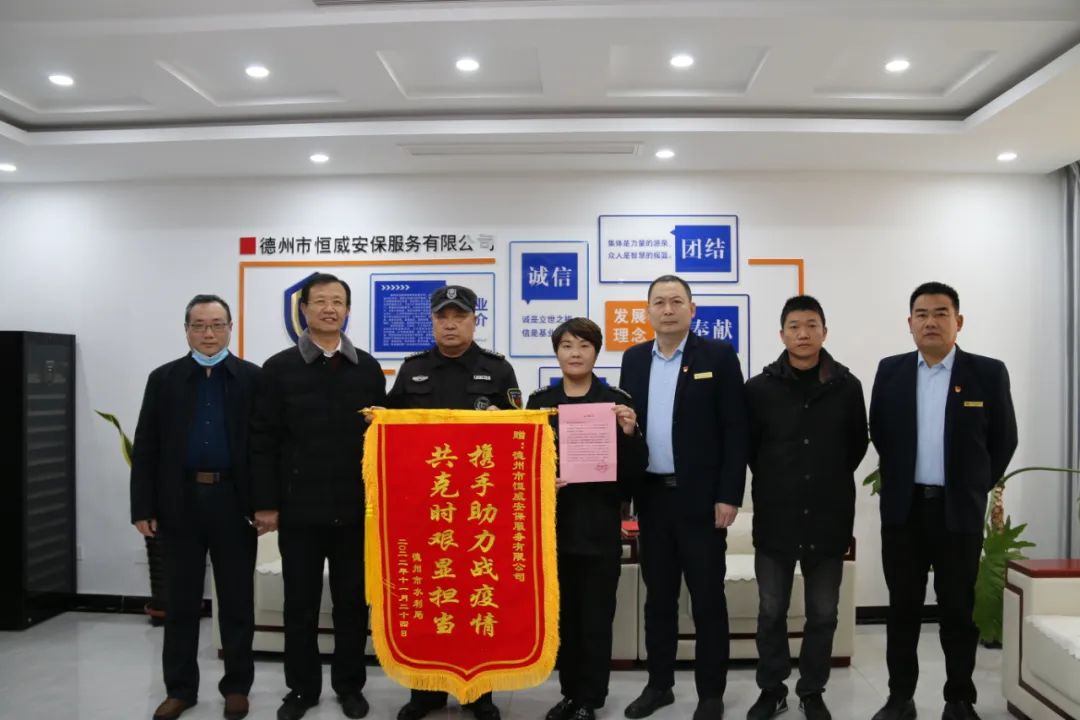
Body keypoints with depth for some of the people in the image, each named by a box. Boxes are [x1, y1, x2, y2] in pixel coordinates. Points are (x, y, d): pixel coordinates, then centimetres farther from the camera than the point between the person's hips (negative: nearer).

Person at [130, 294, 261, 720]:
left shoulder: (253, 378, 1)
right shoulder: (163, 379, 6)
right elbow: (146, 449, 4)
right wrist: (143, 507, -2)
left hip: (234, 503, -1)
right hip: (179, 502, 2)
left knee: (237, 601, 8)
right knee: (180, 601, 11)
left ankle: (236, 685, 23)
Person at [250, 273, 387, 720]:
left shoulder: (368, 368, 5)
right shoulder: (279, 368, 0)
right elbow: (263, 441, -2)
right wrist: (266, 503, -6)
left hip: (356, 508, 1)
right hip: (299, 508, -1)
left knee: (353, 601, 11)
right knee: (300, 603, 10)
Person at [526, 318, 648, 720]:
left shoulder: (616, 401, -1)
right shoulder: (539, 402, 6)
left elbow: (634, 472, -3)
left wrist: (630, 433, -19)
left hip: (600, 526, -2)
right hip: (554, 525, 3)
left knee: (596, 618, 6)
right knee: (564, 616, 13)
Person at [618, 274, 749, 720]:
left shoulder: (719, 355, -4)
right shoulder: (634, 358, 8)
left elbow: (736, 430, -7)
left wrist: (729, 495, -12)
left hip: (702, 497, -4)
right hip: (652, 496, 4)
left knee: (707, 598, 6)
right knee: (658, 596, 14)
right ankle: (659, 684, 28)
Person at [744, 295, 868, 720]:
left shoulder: (847, 387, -1)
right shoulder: (759, 388, -4)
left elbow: (858, 445, 11)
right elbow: (746, 447, 5)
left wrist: (831, 482, 11)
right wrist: (775, 483, 8)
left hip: (829, 519, 1)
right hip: (775, 519, 0)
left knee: (823, 614, 12)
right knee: (771, 613, 10)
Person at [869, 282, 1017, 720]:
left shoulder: (988, 373, -3)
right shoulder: (890, 371, 3)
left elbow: (1004, 440, 4)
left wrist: (975, 487, 6)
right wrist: (900, 479, 11)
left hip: (960, 510, -1)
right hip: (903, 507, 2)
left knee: (958, 608, 8)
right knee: (903, 606, 9)